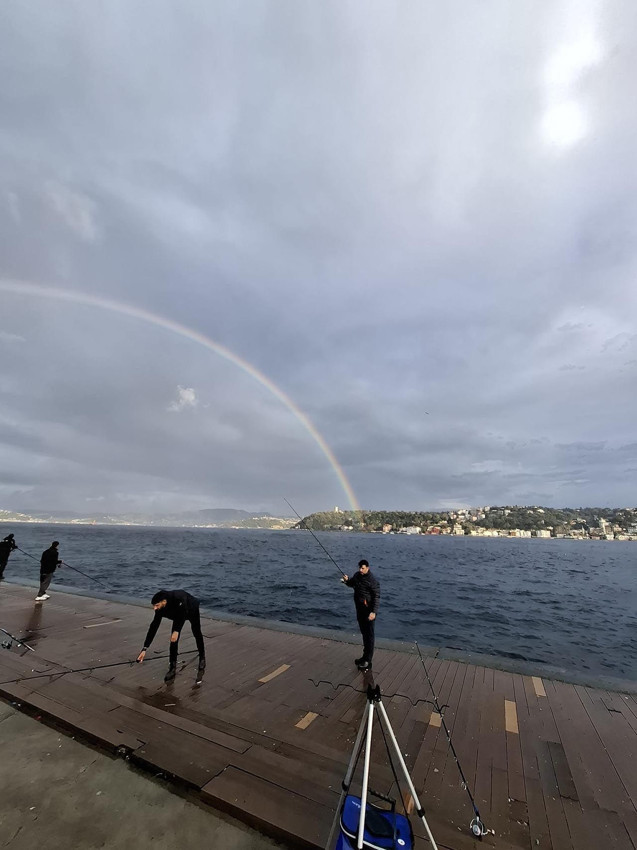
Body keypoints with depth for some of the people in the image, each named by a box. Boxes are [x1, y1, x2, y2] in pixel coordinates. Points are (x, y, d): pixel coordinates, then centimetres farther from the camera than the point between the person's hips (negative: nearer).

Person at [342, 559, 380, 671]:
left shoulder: (373, 580, -20)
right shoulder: (357, 575, 3)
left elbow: (376, 597, -20)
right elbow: (351, 584, 21)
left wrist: (374, 612, -25)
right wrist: (347, 580, -2)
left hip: (369, 611, -8)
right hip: (360, 609, 8)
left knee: (369, 634, -1)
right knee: (364, 633, 19)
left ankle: (368, 661, 7)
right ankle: (365, 656, 32)